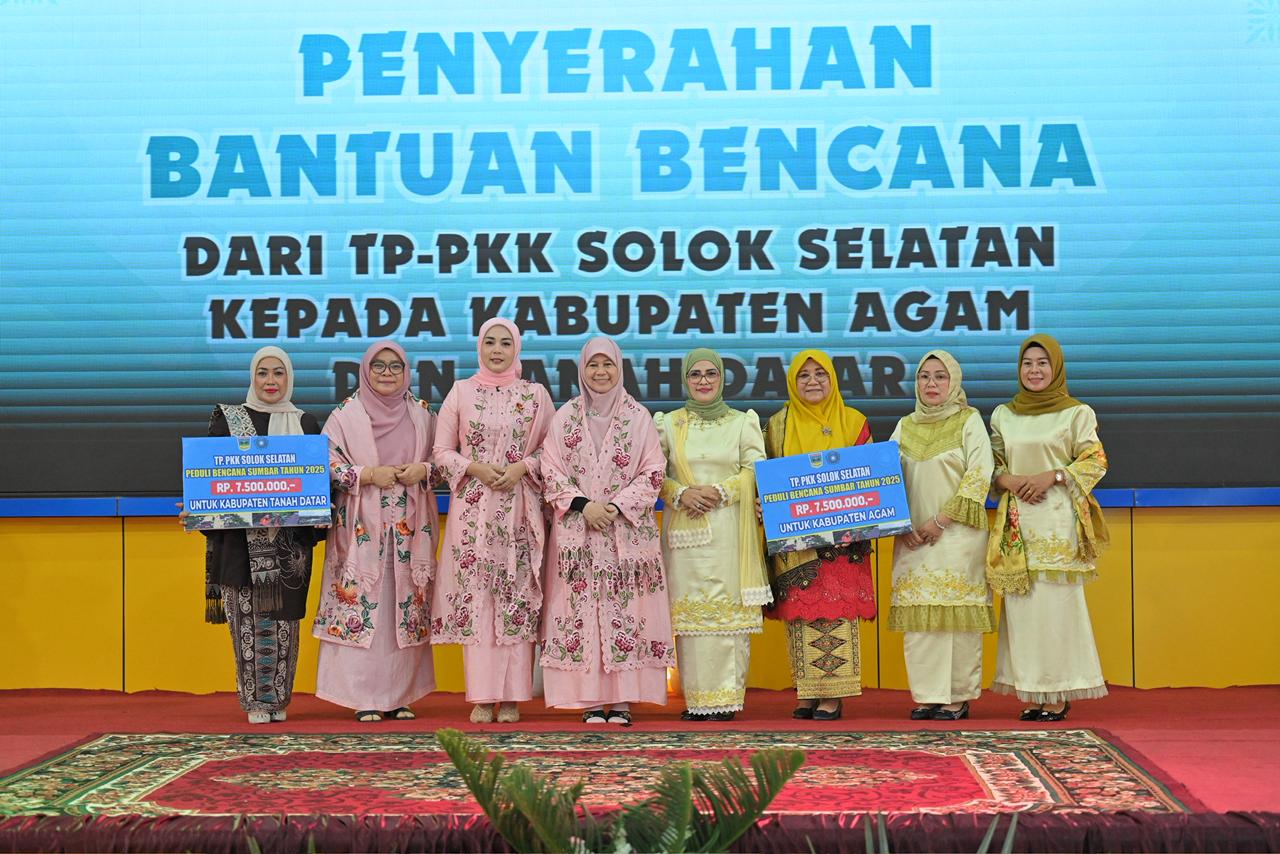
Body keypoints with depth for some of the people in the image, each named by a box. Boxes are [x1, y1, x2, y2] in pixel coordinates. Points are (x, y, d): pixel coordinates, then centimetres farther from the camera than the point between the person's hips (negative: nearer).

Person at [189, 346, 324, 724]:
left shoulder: (305, 424, 12)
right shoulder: (228, 419, 9)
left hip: (289, 540, 1)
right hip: (240, 538, -1)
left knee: (282, 617, 0)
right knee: (247, 616, -2)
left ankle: (278, 699, 9)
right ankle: (255, 700, 6)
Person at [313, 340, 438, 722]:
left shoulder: (422, 413, 11)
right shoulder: (345, 414, 3)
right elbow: (327, 462, -2)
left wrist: (422, 469, -8)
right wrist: (369, 474, -13)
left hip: (410, 526, 3)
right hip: (362, 526, -3)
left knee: (408, 604, 3)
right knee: (362, 604, -6)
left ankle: (400, 696, 10)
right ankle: (364, 697, 0)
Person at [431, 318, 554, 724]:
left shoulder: (536, 394, 8)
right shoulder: (461, 392, 8)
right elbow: (442, 452, 7)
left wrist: (523, 467, -9)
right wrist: (476, 468, -9)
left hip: (520, 510, 0)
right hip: (472, 508, 0)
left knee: (517, 596, -2)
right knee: (475, 596, -3)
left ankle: (512, 696, 4)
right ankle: (482, 697, 3)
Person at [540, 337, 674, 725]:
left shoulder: (638, 416, 6)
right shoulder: (565, 417, 8)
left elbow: (652, 473, 2)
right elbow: (551, 472, 4)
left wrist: (618, 506, -10)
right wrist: (583, 505, -10)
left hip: (627, 530, -1)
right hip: (577, 531, 1)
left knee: (625, 610, -4)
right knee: (581, 610, -3)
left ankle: (621, 699, 1)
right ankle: (591, 700, 2)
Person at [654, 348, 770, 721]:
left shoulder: (742, 422, 11)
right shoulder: (668, 424, 13)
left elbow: (756, 472, 2)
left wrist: (719, 491, -12)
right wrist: (680, 494, -12)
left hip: (729, 532, -1)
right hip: (684, 531, 1)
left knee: (729, 609, -6)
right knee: (689, 610, -3)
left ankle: (726, 697, -3)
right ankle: (697, 699, 1)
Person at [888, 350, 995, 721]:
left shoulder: (969, 421, 2)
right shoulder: (905, 426, 14)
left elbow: (979, 475, -7)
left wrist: (941, 520, -12)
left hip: (957, 533, -4)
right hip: (913, 535, 4)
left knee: (957, 612, -5)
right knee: (917, 614, 0)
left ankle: (958, 696, 2)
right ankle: (926, 695, 6)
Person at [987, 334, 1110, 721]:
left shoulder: (1077, 413, 3)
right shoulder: (1003, 415, 13)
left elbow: (1094, 462, 0)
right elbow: (992, 465, 15)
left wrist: (1052, 476, -13)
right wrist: (1009, 480, -7)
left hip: (1058, 520, -3)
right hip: (1017, 521, 4)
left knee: (1056, 602, -7)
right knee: (1021, 603, 0)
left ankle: (1058, 695, -1)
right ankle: (1033, 693, 6)